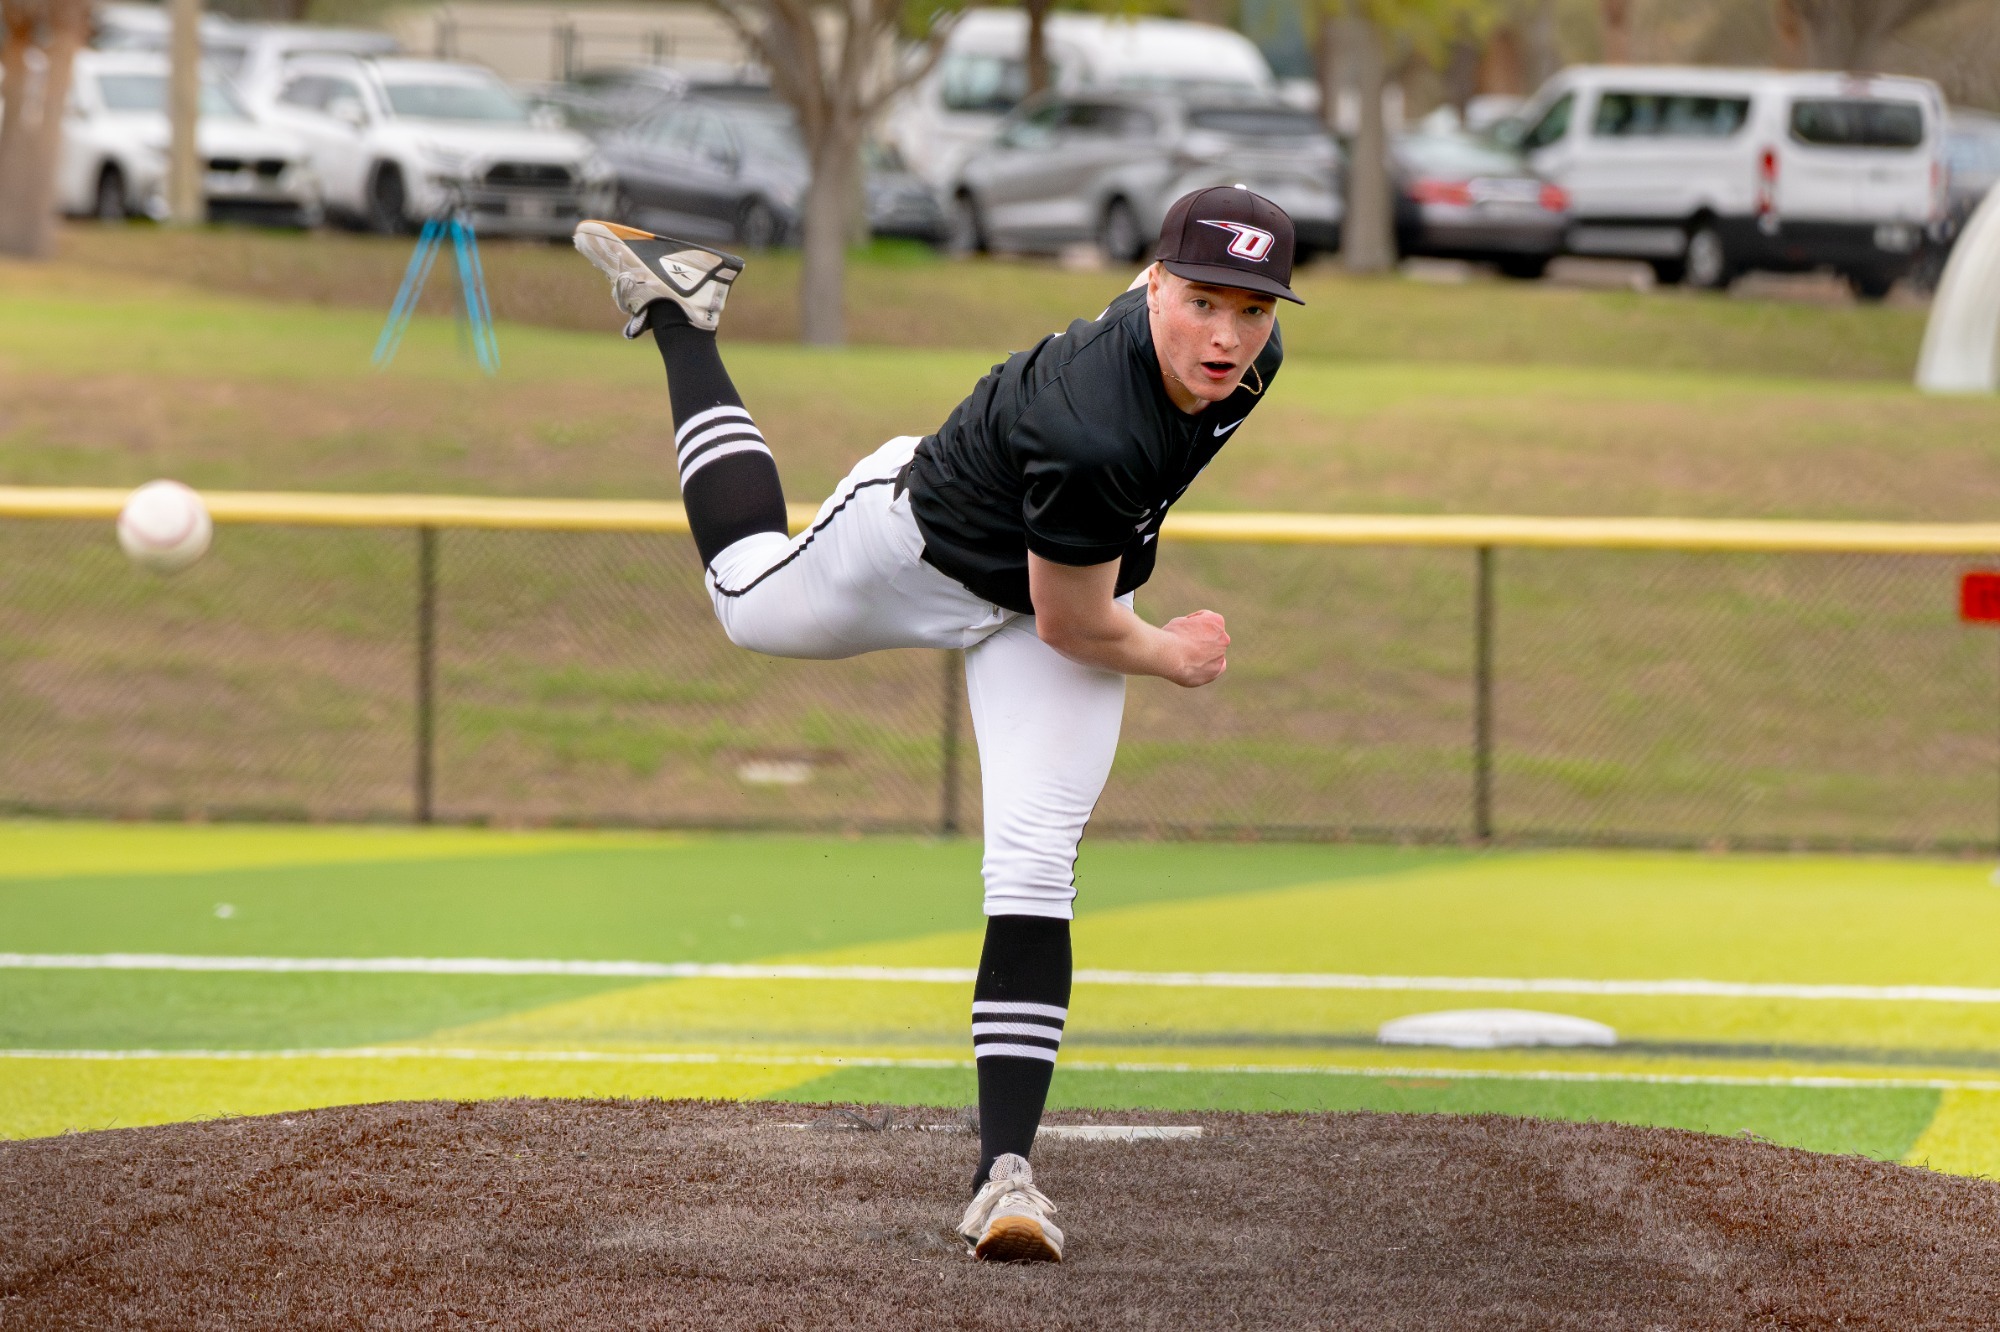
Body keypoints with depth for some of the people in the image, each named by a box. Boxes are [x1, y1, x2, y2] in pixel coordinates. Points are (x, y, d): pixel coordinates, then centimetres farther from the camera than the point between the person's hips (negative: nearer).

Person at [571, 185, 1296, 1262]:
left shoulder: (1249, 356, -23)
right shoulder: (1091, 432, -44)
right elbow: (1072, 624, -28)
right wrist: (1171, 659, -10)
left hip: (1057, 596, 4)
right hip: (920, 536, -4)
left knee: (1032, 868, -11)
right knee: (749, 596, 27)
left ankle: (1005, 1170, -13)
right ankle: (677, 316, 47)